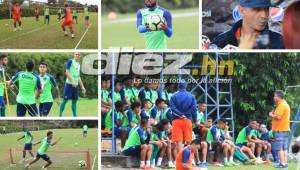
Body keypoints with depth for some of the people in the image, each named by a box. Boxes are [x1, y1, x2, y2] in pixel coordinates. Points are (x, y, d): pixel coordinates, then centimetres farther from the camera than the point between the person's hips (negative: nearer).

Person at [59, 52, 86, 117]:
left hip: (76, 85, 7)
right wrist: (72, 81, -21)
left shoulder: (78, 64, 17)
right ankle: (60, 115, 0)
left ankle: (75, 116, 10)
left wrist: (82, 87, 18)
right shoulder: (70, 61, -4)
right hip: (69, 84, -7)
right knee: (65, 100, -5)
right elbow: (67, 72, -12)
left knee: (74, 101, 7)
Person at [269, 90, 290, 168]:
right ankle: (285, 163, 8)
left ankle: (282, 163, -11)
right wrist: (274, 114, 11)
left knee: (280, 148, -9)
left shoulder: (281, 105, -14)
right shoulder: (285, 104, 19)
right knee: (285, 148, 8)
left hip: (280, 130, -10)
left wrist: (271, 115, -5)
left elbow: (278, 117, -22)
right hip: (285, 129, 10)